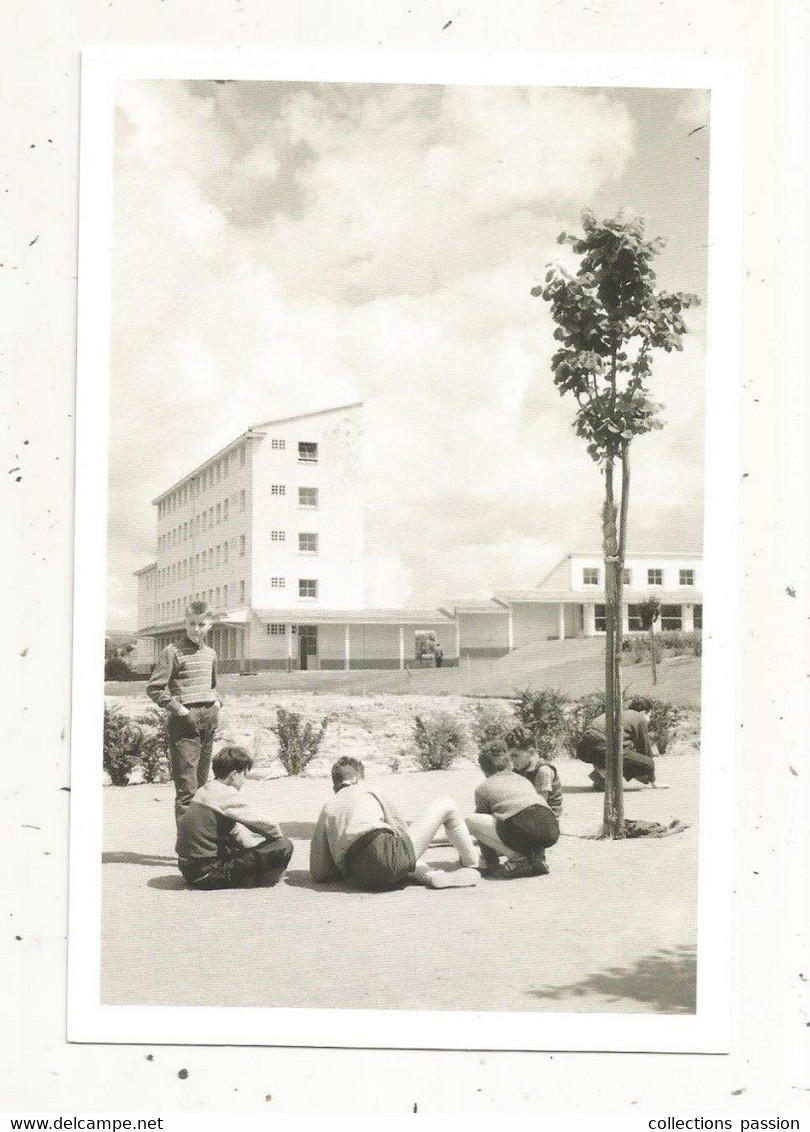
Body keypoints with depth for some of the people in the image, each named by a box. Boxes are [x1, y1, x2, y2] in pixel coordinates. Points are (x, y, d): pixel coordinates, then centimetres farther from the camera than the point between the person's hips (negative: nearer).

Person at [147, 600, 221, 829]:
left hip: (209, 718, 7)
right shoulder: (173, 652, -4)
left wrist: (217, 702, 14)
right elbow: (154, 688, -9)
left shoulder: (210, 654, 17)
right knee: (186, 785, -10)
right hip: (185, 722, -7)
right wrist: (179, 709, -14)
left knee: (202, 781, 12)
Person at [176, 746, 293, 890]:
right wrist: (280, 838, 11)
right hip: (207, 873, -10)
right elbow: (266, 825, -8)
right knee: (284, 848, -12)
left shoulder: (204, 791, 14)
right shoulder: (228, 796, -14)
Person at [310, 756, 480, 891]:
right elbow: (402, 830, 22)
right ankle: (471, 864, 31)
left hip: (360, 879, 4)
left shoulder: (327, 809, 22)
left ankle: (433, 875, 11)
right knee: (446, 805, 16)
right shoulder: (369, 793, 16)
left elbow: (318, 874, 16)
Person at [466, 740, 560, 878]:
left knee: (470, 821, 10)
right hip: (552, 833, 6)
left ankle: (520, 859, 3)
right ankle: (537, 856, 11)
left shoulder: (483, 788, 21)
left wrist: (491, 862, 43)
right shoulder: (523, 779, 35)